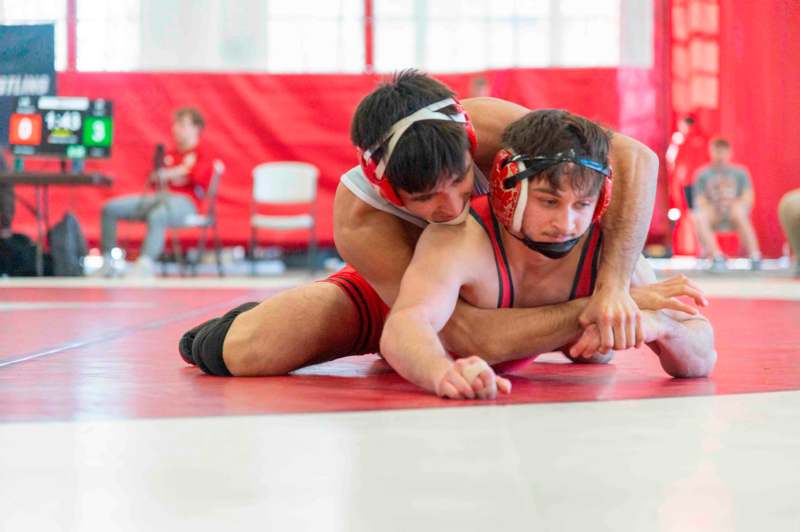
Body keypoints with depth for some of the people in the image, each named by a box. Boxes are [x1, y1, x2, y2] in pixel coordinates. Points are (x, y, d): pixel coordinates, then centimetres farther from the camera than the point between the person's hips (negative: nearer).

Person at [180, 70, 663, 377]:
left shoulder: (487, 127, -37)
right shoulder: (356, 221, -41)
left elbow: (635, 158, -38)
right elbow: (466, 335, -45)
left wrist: (614, 287, -48)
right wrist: (580, 312, -52)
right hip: (388, 295, -4)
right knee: (245, 352, -24)